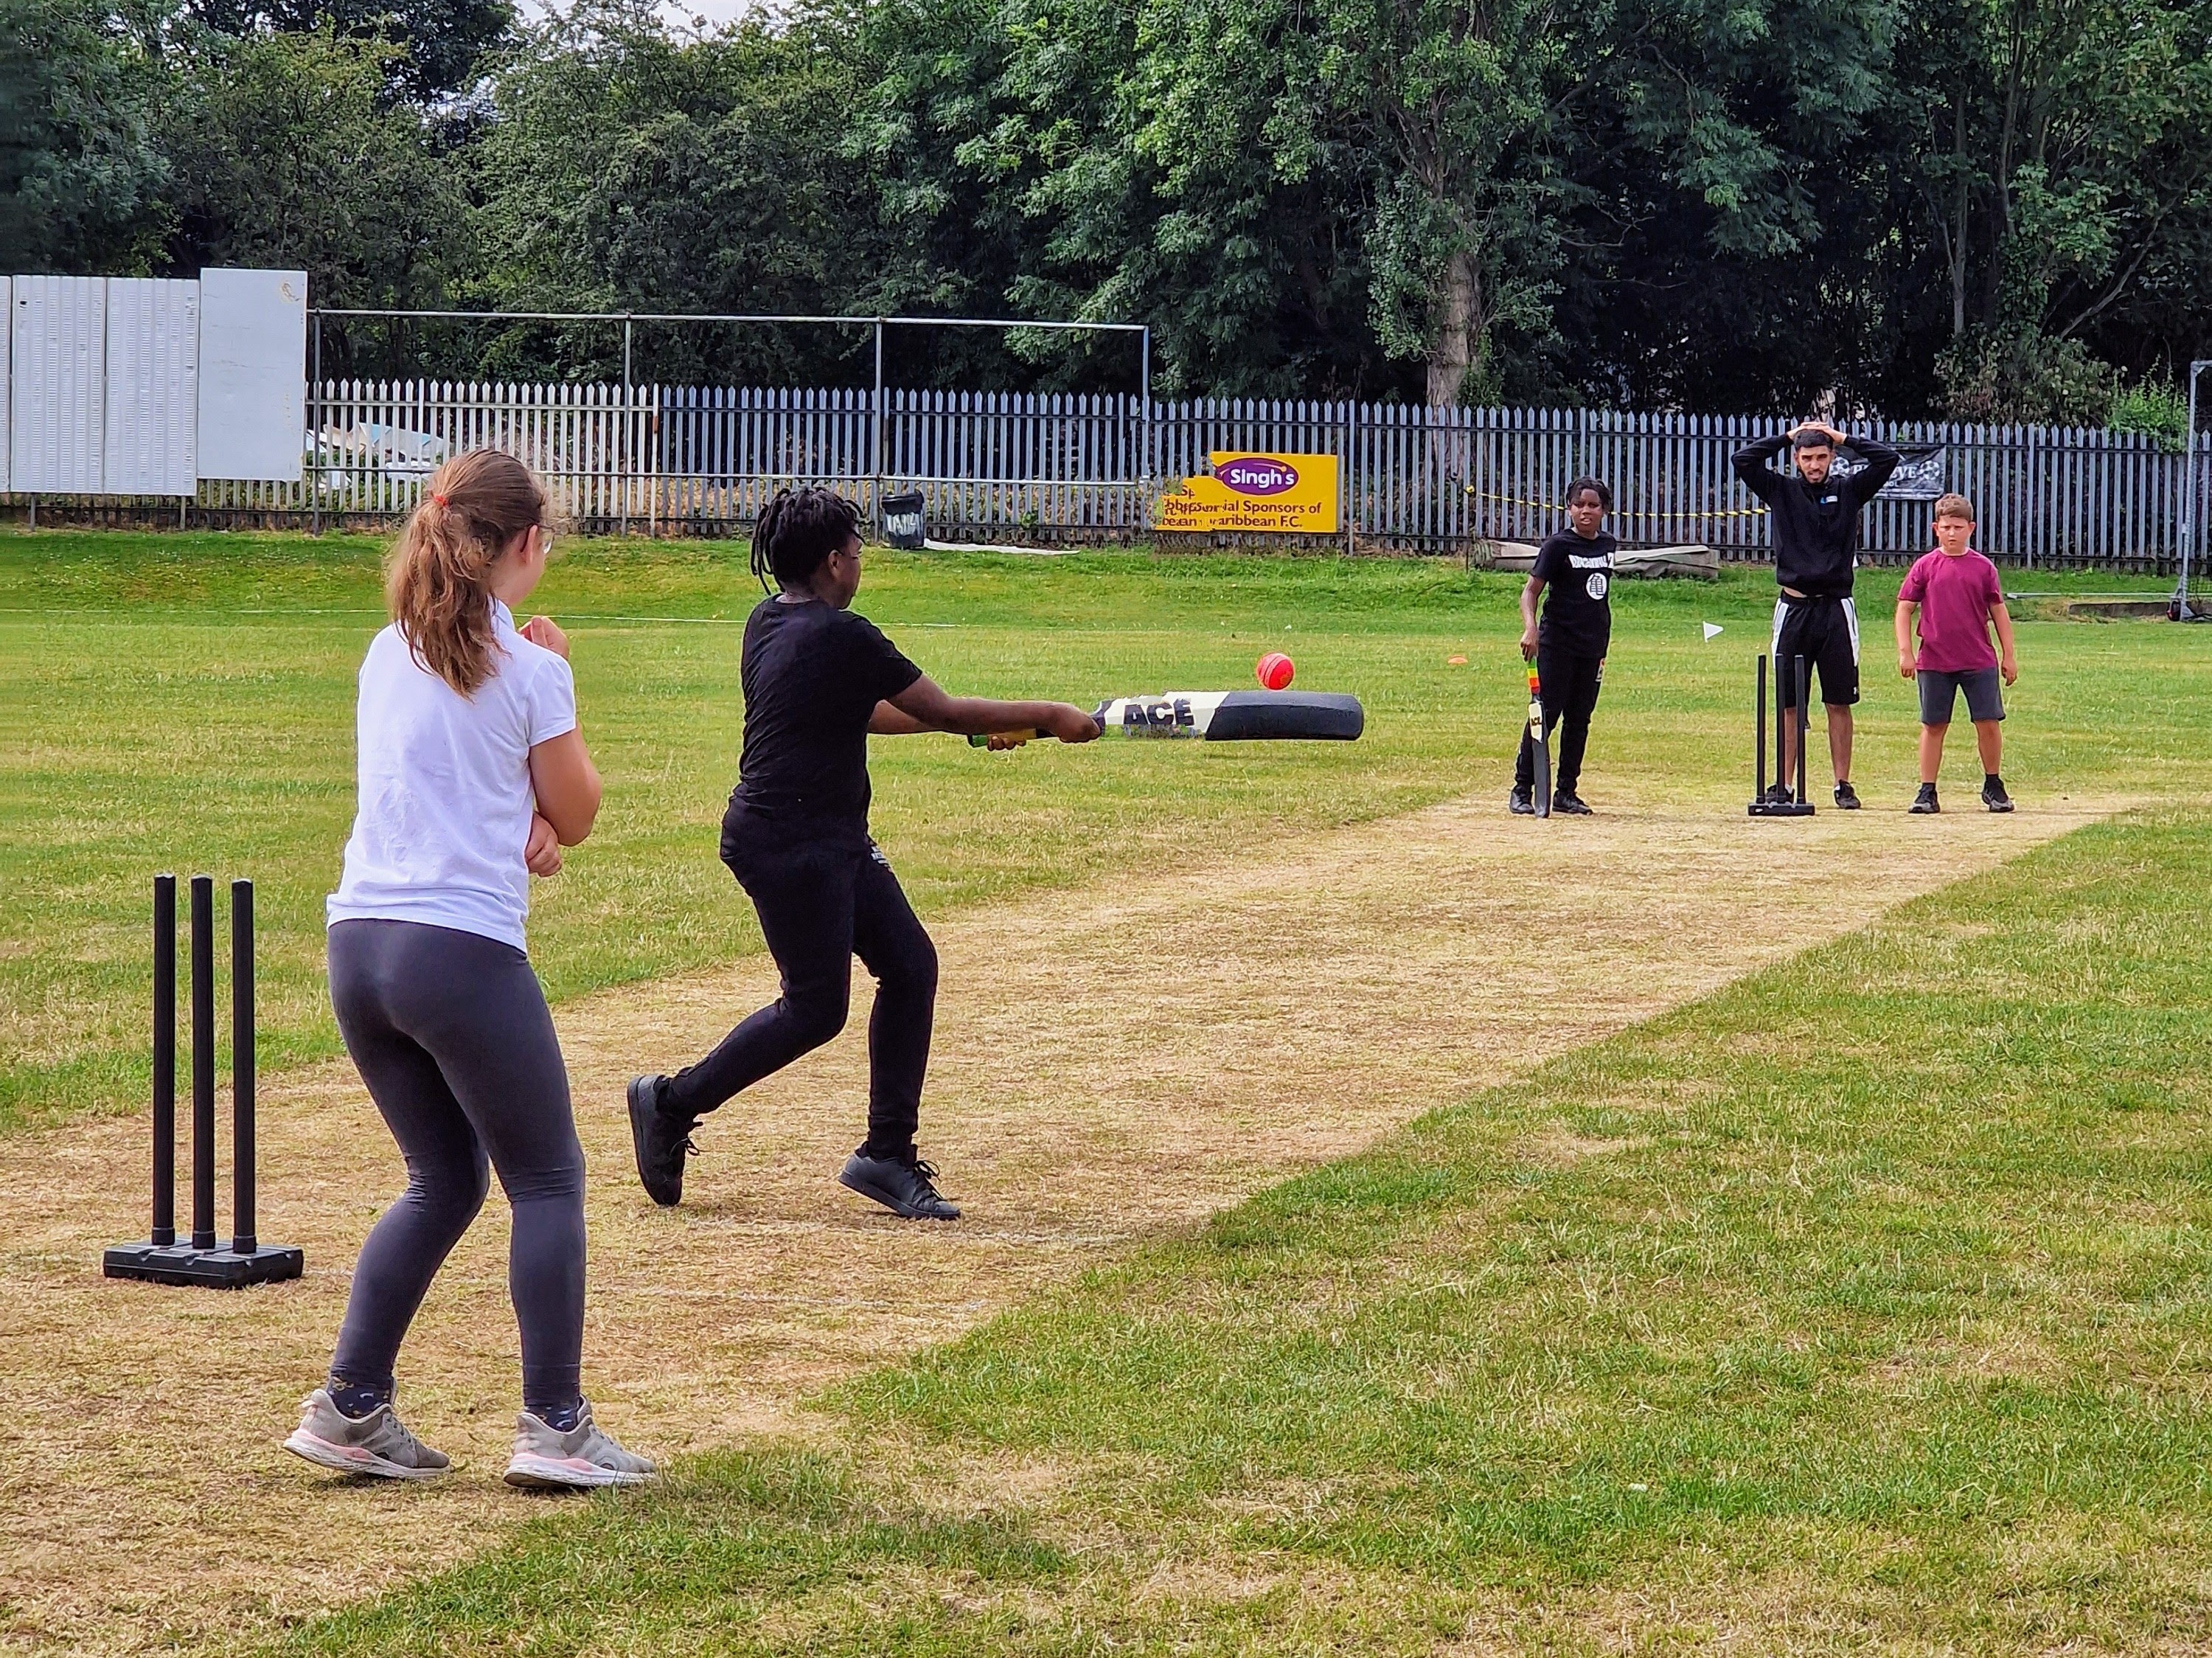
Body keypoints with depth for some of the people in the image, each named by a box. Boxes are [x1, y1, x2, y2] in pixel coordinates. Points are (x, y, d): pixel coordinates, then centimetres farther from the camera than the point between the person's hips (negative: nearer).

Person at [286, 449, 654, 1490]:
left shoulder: (388, 654, 13)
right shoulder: (527, 669, -6)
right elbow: (577, 812, 6)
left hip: (359, 943, 6)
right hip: (465, 952, -6)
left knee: (443, 1183, 17)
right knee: (547, 1182, 4)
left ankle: (349, 1411, 11)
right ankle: (554, 1428, -2)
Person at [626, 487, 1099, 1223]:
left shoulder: (768, 623, 10)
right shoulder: (839, 636, -18)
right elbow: (941, 711, -12)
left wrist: (971, 718, 23)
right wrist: (1048, 716, -1)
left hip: (835, 842, 10)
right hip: (789, 845, -10)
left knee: (910, 966, 7)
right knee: (815, 1008, -2)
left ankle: (887, 1154, 10)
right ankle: (672, 1102, 12)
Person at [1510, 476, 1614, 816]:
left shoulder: (1608, 545, 9)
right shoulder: (1558, 544, -8)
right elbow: (1531, 590, -12)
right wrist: (1530, 628, -29)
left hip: (1592, 647, 6)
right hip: (1557, 644, -6)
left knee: (1579, 720, 8)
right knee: (1545, 715, -7)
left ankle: (1565, 792, 15)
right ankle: (1522, 790, -1)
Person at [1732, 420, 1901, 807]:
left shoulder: (1849, 491, 6)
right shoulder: (1782, 491, 7)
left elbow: (1888, 459, -3)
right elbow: (1743, 460, -3)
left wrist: (1843, 438, 3)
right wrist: (1788, 436, 3)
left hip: (1836, 608, 0)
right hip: (1794, 609, 0)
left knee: (1839, 702, 3)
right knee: (1788, 703, 3)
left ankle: (1843, 785, 7)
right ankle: (1784, 786, 7)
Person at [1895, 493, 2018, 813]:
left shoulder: (1983, 568, 3)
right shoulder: (1925, 566, 1)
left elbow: (1999, 612, 9)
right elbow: (1904, 609, 3)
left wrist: (2008, 655, 7)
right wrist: (1904, 652, -5)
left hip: (1980, 662, 1)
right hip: (1934, 662, 0)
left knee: (1989, 723, 1)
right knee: (1934, 726, 5)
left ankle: (1993, 786, 17)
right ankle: (1927, 791, 10)